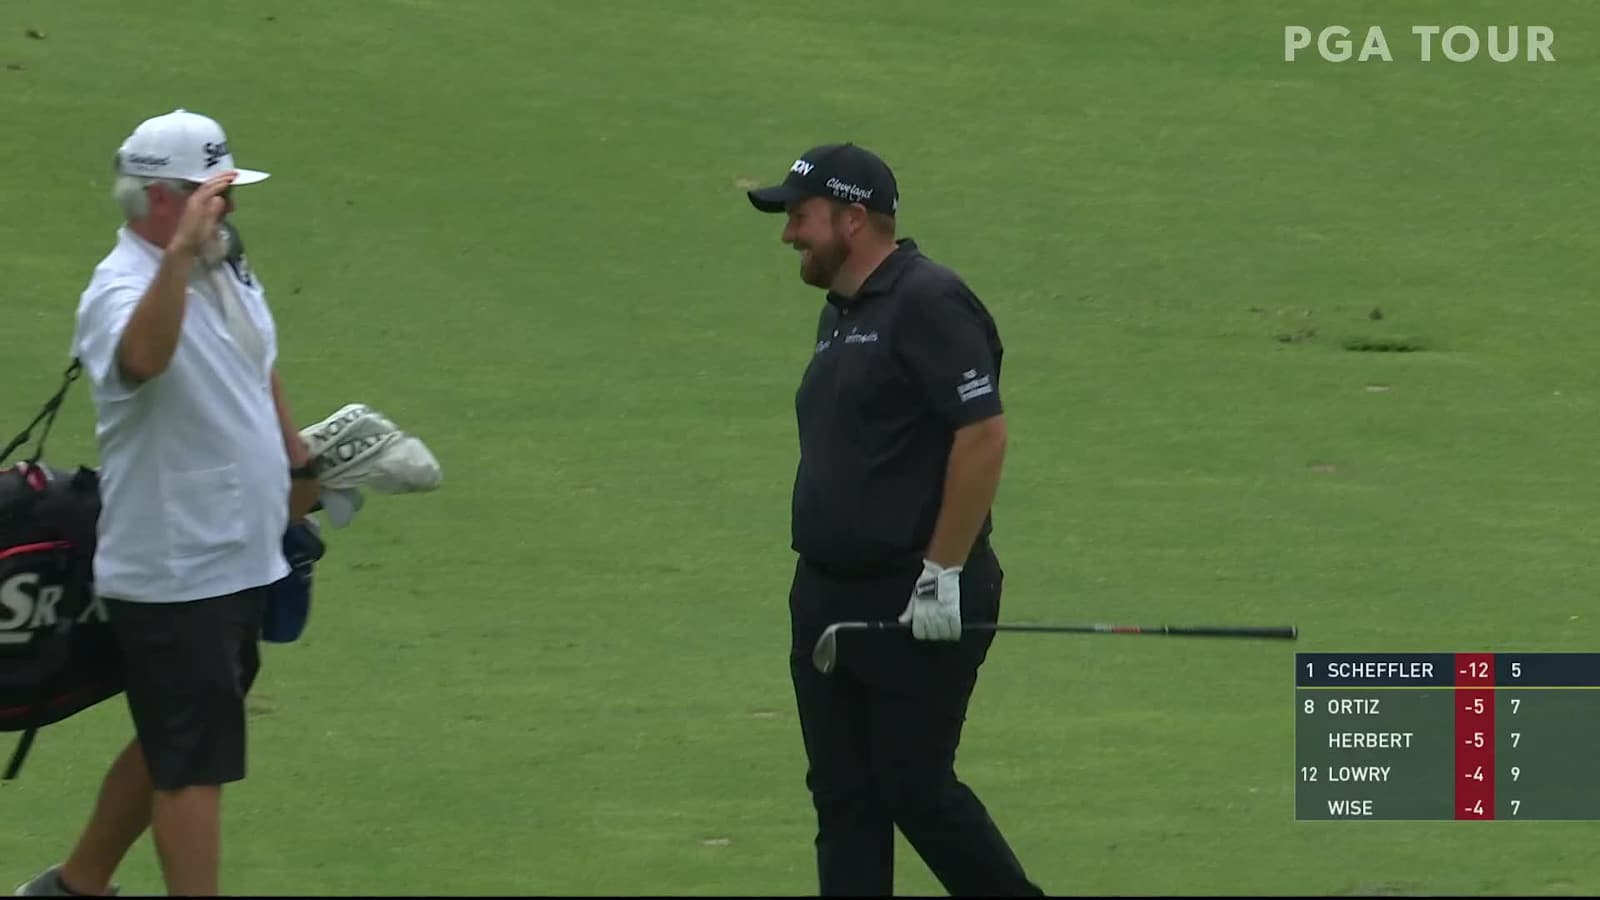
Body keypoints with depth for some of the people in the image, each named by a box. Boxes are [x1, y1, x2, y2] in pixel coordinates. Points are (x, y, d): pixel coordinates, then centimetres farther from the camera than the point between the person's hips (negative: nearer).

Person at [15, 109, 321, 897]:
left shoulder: (227, 270, 7)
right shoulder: (123, 291, -22)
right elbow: (142, 356, -47)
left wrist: (297, 463, 31)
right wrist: (180, 254, -58)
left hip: (240, 562, 9)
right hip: (172, 578, -9)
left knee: (173, 744, 20)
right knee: (193, 765, -6)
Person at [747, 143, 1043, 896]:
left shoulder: (927, 304, -14)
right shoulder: (842, 312, 15)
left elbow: (984, 435, -20)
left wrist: (943, 573, -21)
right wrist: (820, 583, 20)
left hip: (918, 605, -9)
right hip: (828, 597, 9)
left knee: (917, 789, -6)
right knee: (842, 797, 6)